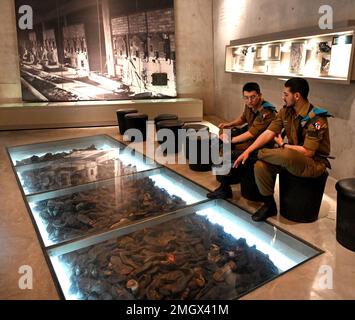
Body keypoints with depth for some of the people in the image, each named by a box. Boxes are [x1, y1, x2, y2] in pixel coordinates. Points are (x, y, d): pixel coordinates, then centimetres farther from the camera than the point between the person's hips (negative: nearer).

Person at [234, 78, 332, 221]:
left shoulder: (316, 118, -22)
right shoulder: (285, 111, -1)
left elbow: (307, 152, -25)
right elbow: (268, 133, -6)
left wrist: (283, 144, -12)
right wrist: (247, 151, -16)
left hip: (314, 163, -7)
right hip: (291, 158, 7)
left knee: (286, 155, -39)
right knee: (261, 166, -17)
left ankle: (261, 154, -6)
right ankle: (269, 205, 1)